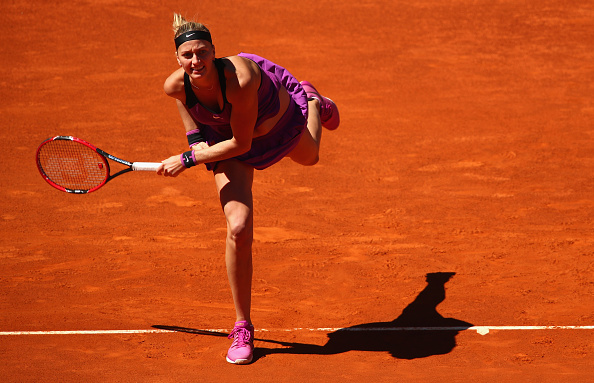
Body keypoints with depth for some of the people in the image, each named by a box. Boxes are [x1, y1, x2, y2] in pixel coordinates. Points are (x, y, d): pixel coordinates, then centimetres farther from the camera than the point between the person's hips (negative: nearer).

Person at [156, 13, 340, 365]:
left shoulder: (240, 78, -47)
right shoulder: (175, 85, -33)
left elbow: (241, 143, -37)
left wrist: (187, 160, -34)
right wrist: (195, 135, -16)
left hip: (281, 115, -1)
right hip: (223, 134, 1)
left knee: (310, 156, 36)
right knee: (239, 228, -15)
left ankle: (313, 101, 74)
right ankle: (243, 328, 1)